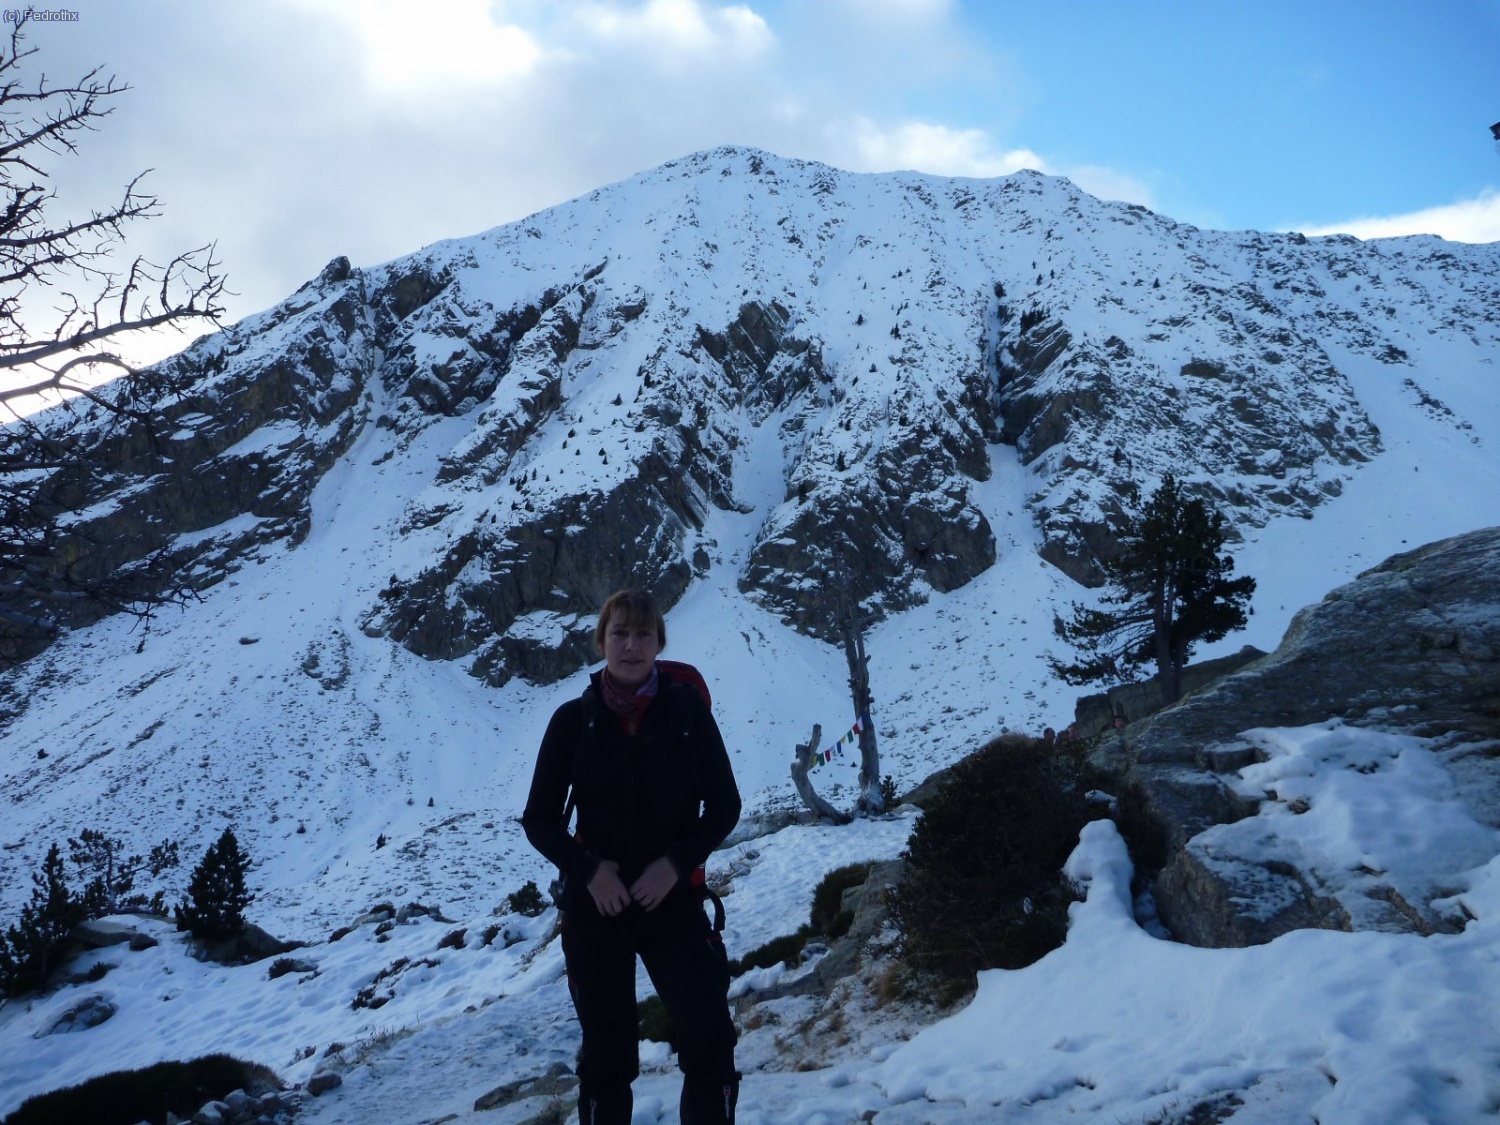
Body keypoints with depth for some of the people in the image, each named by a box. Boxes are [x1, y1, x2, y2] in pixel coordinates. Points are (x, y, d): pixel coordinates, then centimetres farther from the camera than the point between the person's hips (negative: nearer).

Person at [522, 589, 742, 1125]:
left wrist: (676, 863, -13)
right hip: (595, 906, 0)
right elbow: (540, 819, 2)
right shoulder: (573, 719, -3)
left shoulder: (687, 709, -4)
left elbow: (724, 805, 0)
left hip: (673, 900, 0)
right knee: (606, 1056, 10)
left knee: (710, 1043, -6)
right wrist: (587, 869, -14)